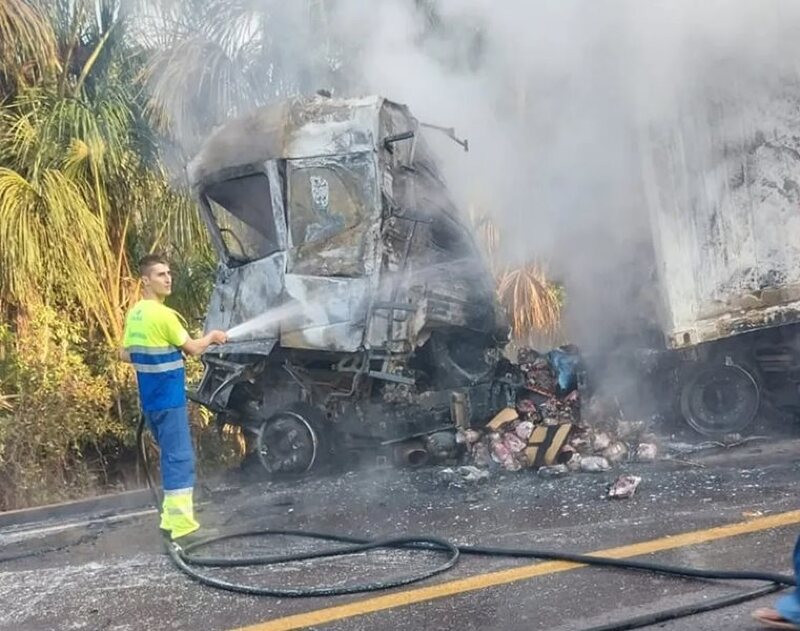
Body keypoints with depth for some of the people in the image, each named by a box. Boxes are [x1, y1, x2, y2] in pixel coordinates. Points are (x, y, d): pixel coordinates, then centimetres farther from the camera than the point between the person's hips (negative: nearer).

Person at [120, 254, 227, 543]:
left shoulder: (134, 314, 9)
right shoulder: (162, 314, -17)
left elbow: (125, 354, 14)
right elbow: (193, 348, -10)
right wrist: (212, 336, 7)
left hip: (150, 399, 9)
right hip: (168, 398, -9)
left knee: (172, 455, 18)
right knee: (180, 457, -6)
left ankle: (171, 518, 23)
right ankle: (180, 524, -7)